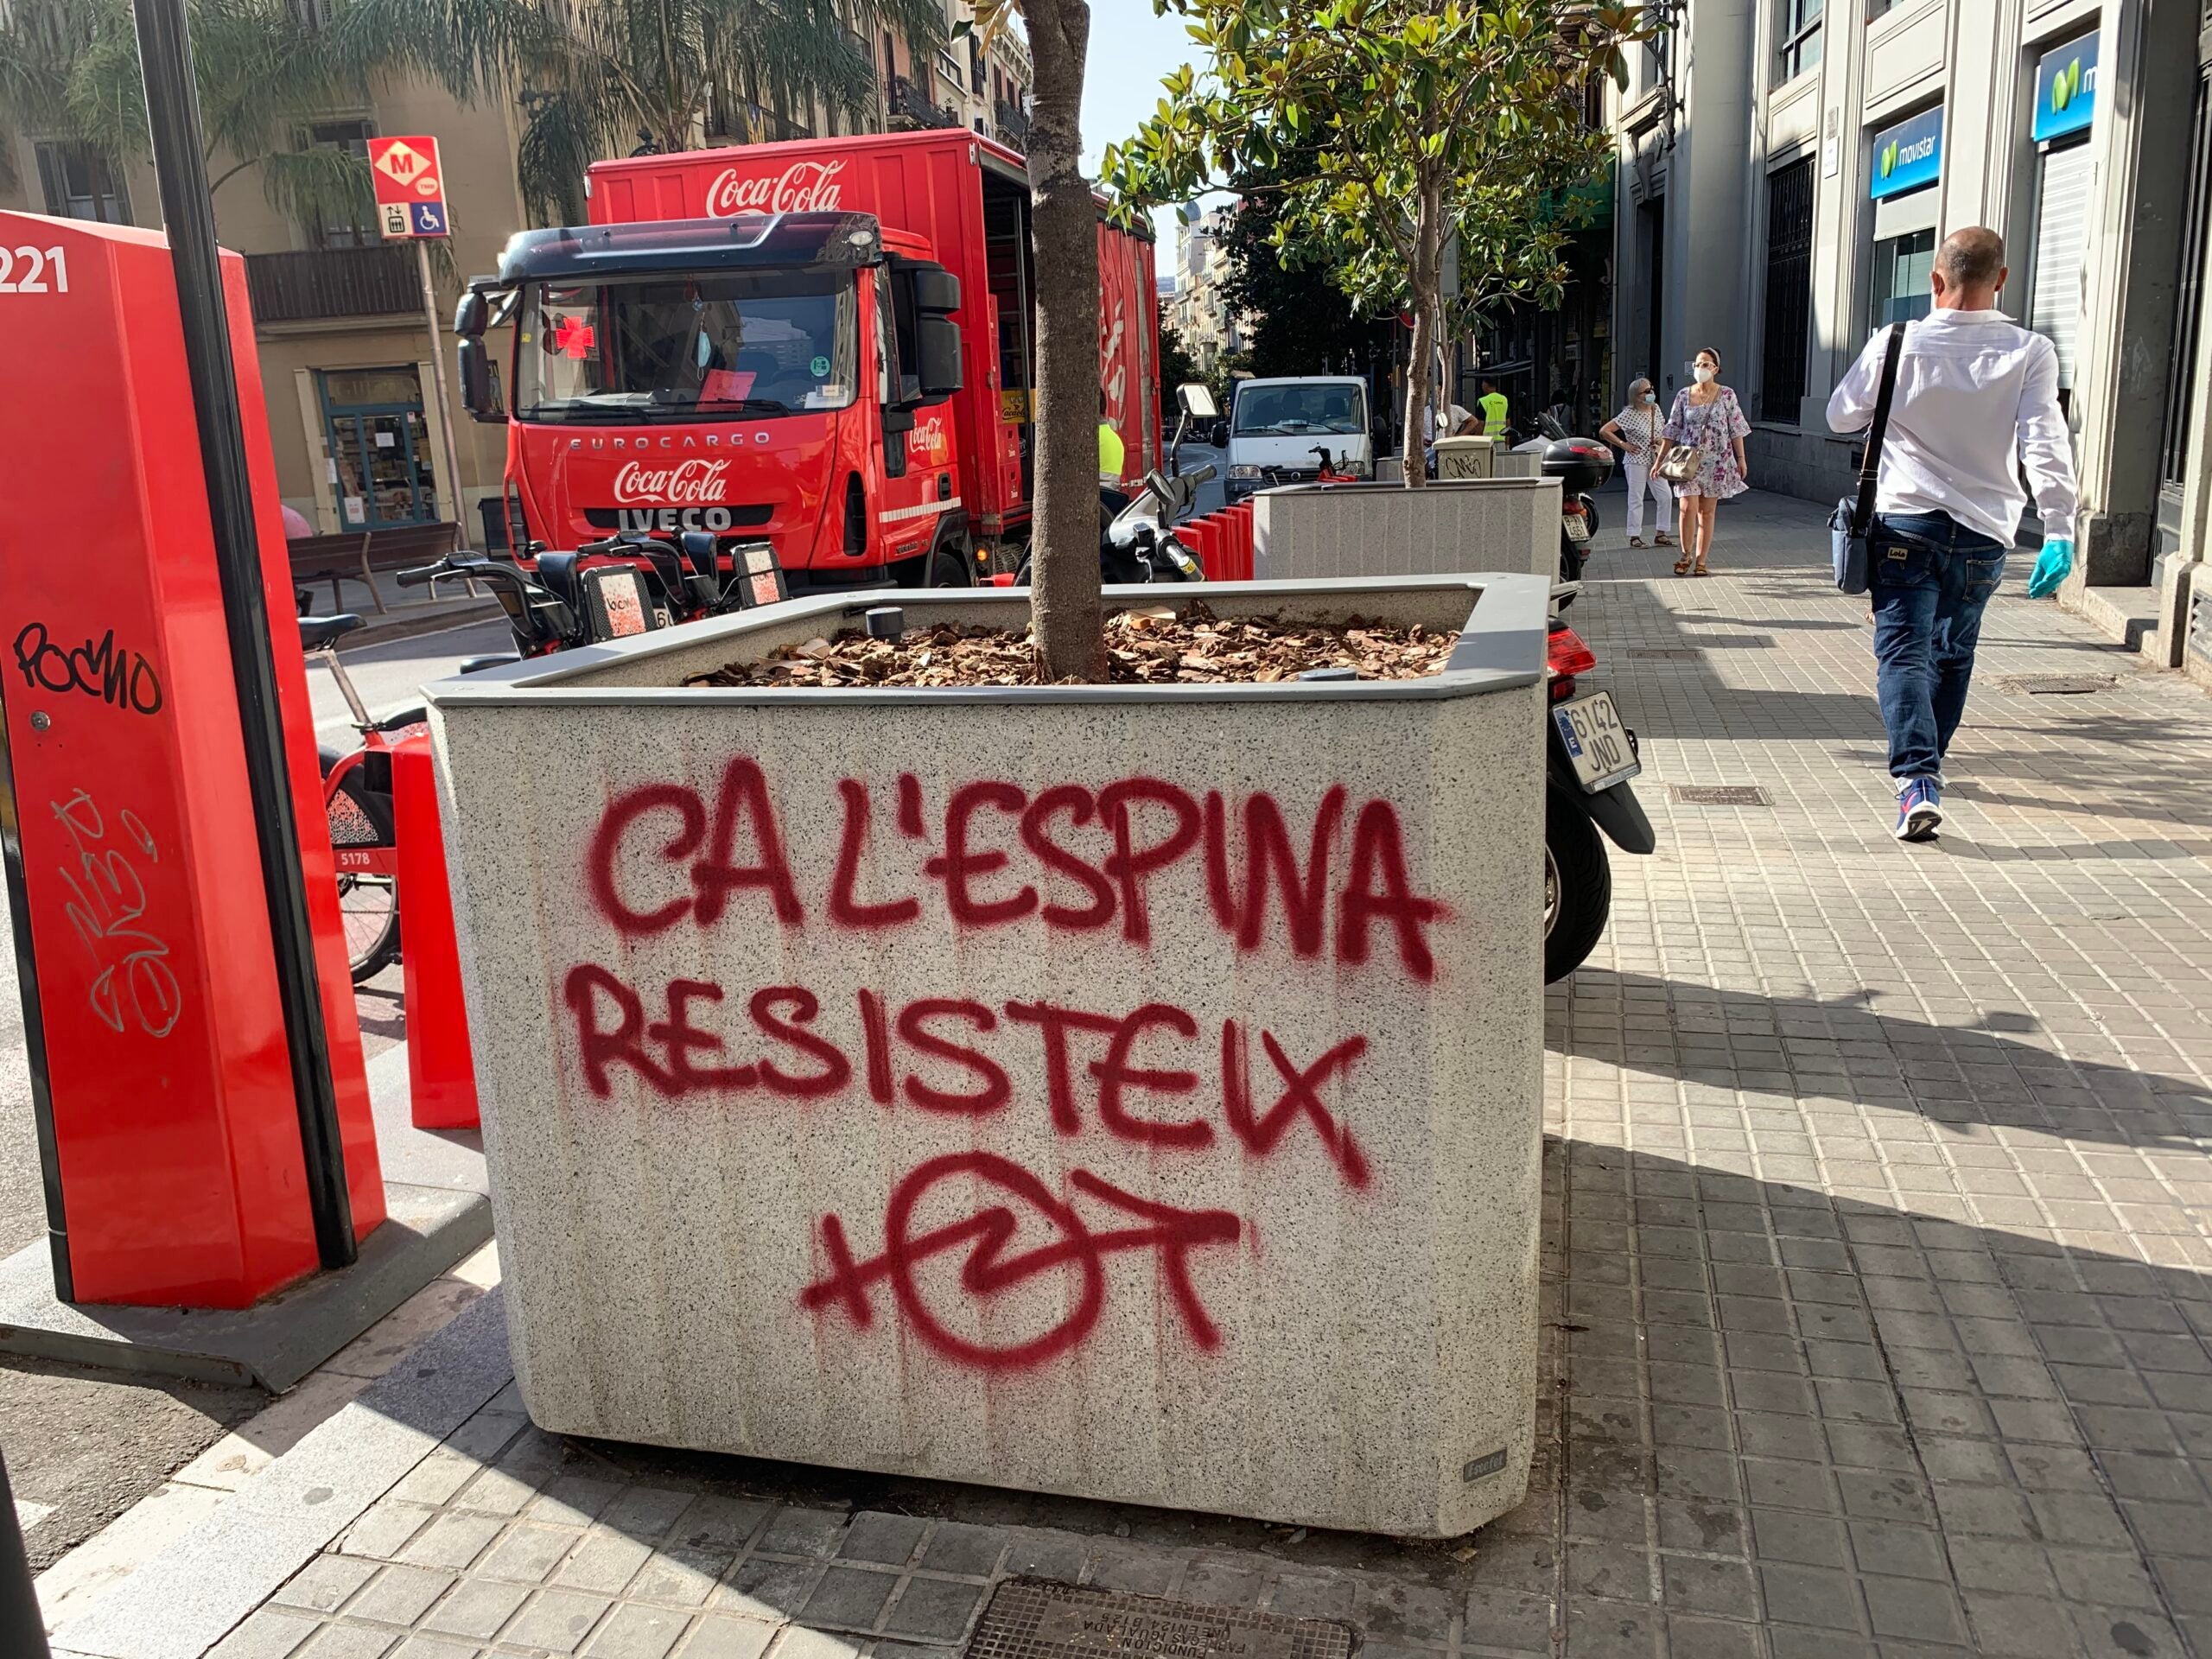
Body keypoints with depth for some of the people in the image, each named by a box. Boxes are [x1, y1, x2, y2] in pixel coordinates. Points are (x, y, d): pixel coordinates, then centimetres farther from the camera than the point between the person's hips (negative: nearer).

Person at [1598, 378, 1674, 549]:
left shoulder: (1655, 409, 7)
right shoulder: (1629, 415, -12)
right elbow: (1604, 431, -14)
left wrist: (1660, 441, 1)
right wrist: (1623, 444, -12)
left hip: (1655, 460, 6)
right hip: (1636, 460, -6)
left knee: (1666, 496, 1)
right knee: (1636, 499, -2)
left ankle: (1660, 534, 10)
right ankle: (1635, 536, 7)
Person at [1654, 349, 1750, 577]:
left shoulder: (1726, 395, 1)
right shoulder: (1684, 395, 3)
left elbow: (1736, 429, 3)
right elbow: (1672, 430, 6)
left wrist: (1741, 459, 0)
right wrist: (1659, 460, 3)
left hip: (1716, 461, 0)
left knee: (1707, 512, 3)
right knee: (1688, 508, -12)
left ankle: (1700, 561, 10)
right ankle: (1686, 555, 8)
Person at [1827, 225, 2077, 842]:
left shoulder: (1897, 344, -6)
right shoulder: (2030, 352, -6)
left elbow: (1841, 416, 7)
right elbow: (2045, 446, -13)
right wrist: (2059, 533, -15)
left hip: (1905, 521, -2)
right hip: (1984, 534, 2)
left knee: (1903, 649, -4)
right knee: (1953, 651, 20)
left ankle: (1917, 779, -22)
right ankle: (1927, 755, 37)